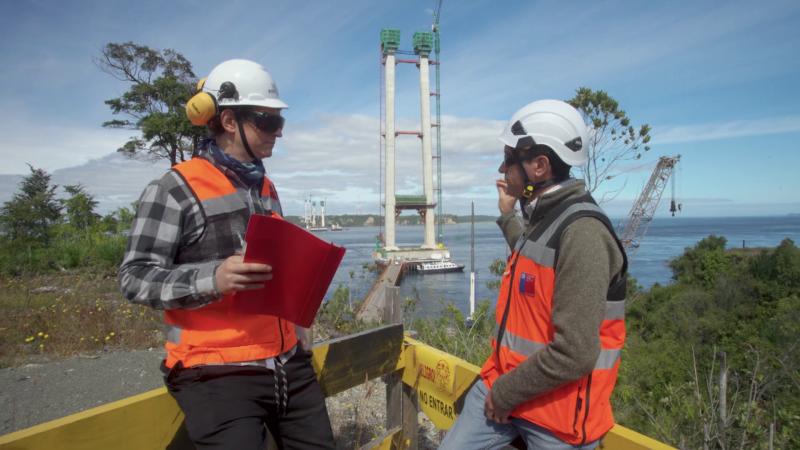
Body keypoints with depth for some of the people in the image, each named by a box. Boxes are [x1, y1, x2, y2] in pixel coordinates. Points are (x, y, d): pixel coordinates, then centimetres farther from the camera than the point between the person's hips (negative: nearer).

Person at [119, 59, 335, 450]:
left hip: (289, 365, 7)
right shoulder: (176, 189, -9)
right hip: (216, 373, -7)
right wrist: (213, 279, -27)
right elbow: (135, 277, -12)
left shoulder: (266, 188, 15)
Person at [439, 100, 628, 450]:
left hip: (556, 409, -8)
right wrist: (507, 214, 23)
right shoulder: (541, 218, 5)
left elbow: (574, 355, -27)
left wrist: (504, 393, -15)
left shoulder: (581, 234, -24)